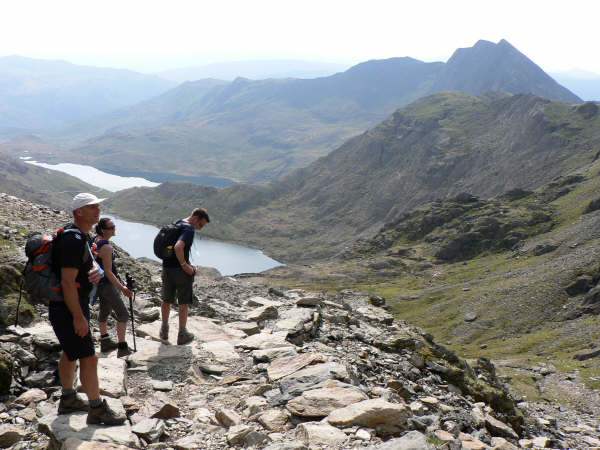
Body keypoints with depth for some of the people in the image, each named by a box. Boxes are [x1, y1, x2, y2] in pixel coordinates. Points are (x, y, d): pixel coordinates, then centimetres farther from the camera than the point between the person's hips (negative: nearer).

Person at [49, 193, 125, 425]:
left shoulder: (83, 236, 9)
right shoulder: (73, 240, -23)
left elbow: (90, 262, 19)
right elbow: (67, 281, -27)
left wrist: (97, 271, -8)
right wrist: (78, 317, -25)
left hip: (76, 305, 11)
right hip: (67, 309, -11)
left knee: (70, 353, 22)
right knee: (89, 358, -5)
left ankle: (68, 399, 37)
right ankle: (97, 409, 5)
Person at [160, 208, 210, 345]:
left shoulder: (176, 225, 13)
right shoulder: (189, 230, -17)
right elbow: (178, 247, -34)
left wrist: (190, 264, 10)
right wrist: (184, 265, -22)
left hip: (167, 268, 8)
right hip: (181, 271, -8)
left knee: (167, 301, 20)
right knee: (184, 303, 7)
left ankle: (164, 330, 32)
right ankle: (182, 335, 14)